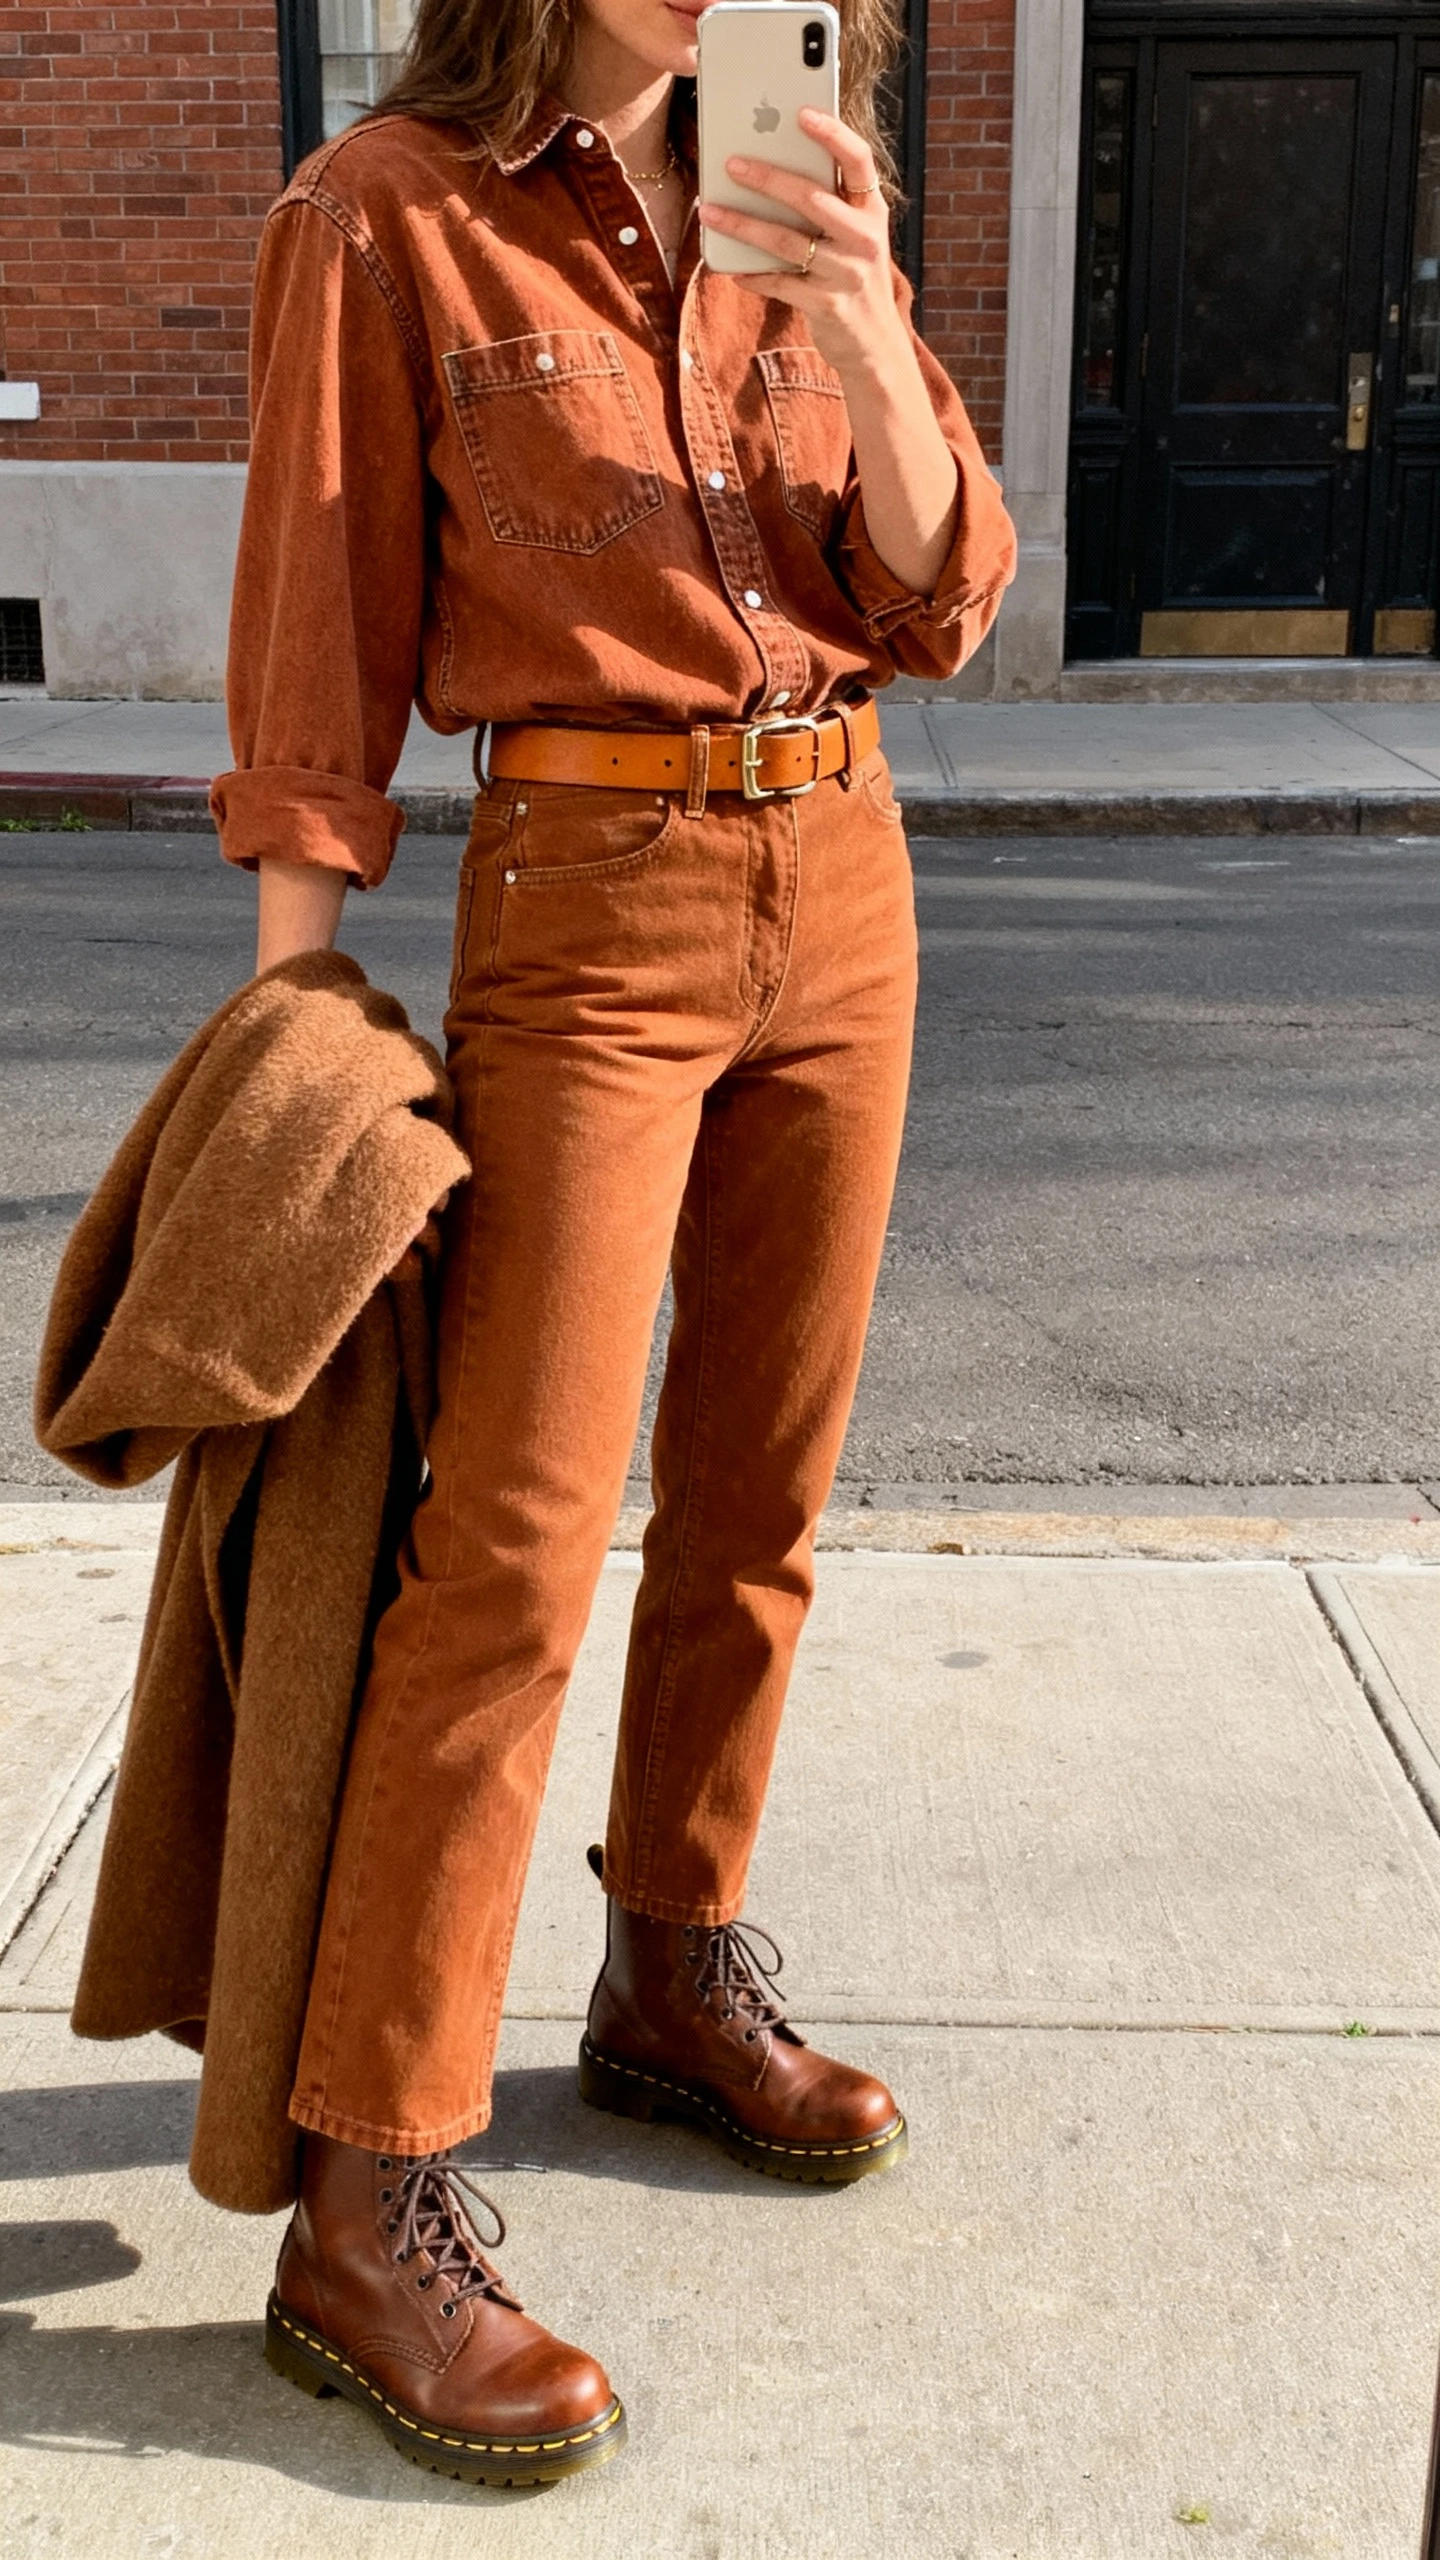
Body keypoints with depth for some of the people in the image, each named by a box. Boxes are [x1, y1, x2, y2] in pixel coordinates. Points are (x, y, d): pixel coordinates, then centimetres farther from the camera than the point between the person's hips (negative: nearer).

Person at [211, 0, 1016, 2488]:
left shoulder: (796, 214, 12)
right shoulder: (387, 221, -3)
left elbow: (945, 601, 5)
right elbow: (320, 648, -5)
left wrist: (867, 345, -12)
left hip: (843, 877, 6)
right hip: (585, 901, -6)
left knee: (758, 1494, 11)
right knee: (519, 1535, -11)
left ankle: (676, 1976, 30)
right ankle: (369, 2210, -3)